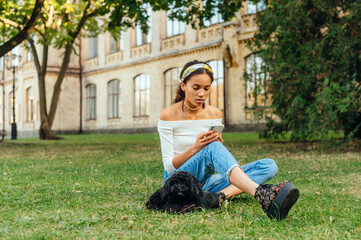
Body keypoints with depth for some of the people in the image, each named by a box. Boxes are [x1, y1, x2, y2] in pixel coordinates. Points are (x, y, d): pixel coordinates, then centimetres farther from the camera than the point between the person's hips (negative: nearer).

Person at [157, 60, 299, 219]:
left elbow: (219, 160, 10)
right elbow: (169, 166, -9)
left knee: (269, 166, -13)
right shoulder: (168, 115, -6)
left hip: (206, 181, 5)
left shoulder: (215, 114, 6)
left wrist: (219, 145, -14)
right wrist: (195, 148, -26)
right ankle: (262, 195, -55)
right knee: (212, 148, -36)